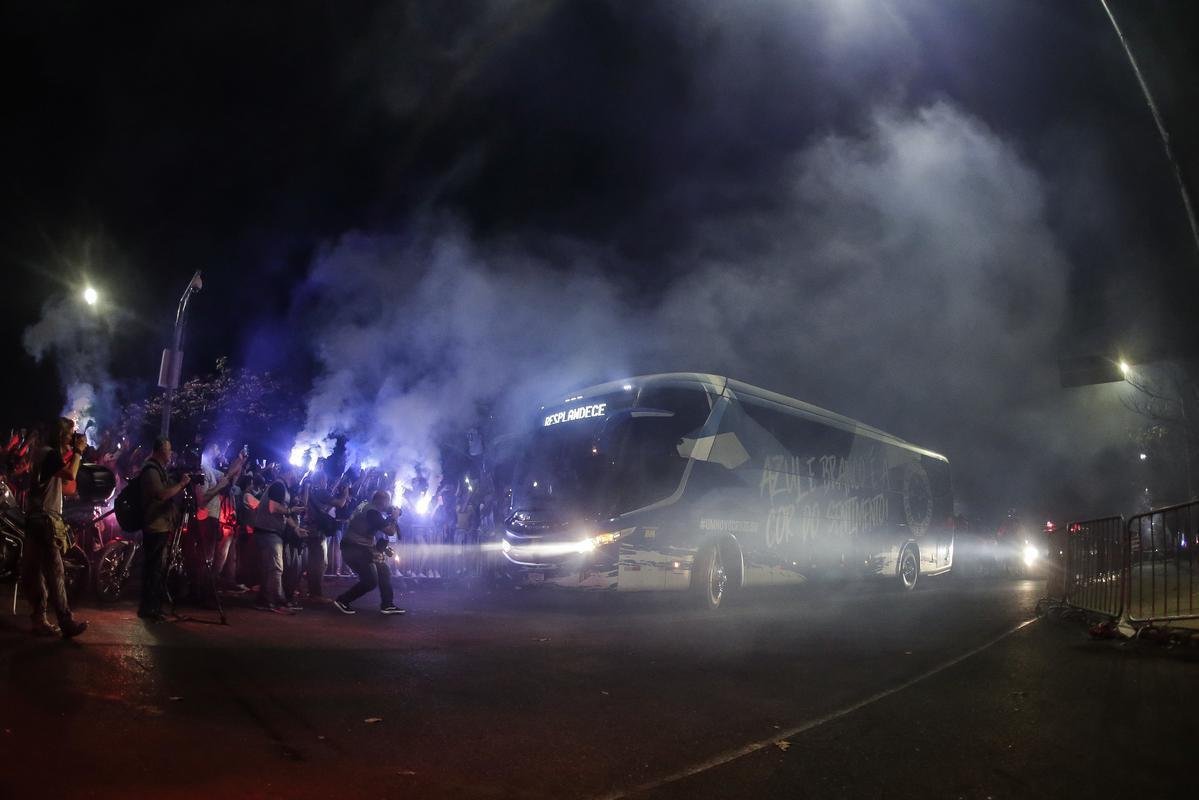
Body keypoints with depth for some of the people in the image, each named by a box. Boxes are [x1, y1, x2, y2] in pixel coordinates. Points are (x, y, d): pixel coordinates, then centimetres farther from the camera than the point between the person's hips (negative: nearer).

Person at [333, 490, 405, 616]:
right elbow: (390, 532, -16)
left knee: (384, 572, 10)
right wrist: (394, 517, -2)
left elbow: (383, 526, 21)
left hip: (362, 548, 10)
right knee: (370, 580, -10)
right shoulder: (372, 512, -19)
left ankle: (388, 605, 13)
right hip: (353, 549, -10)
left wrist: (391, 517, 8)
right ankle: (342, 601, 3)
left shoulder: (371, 509, 13)